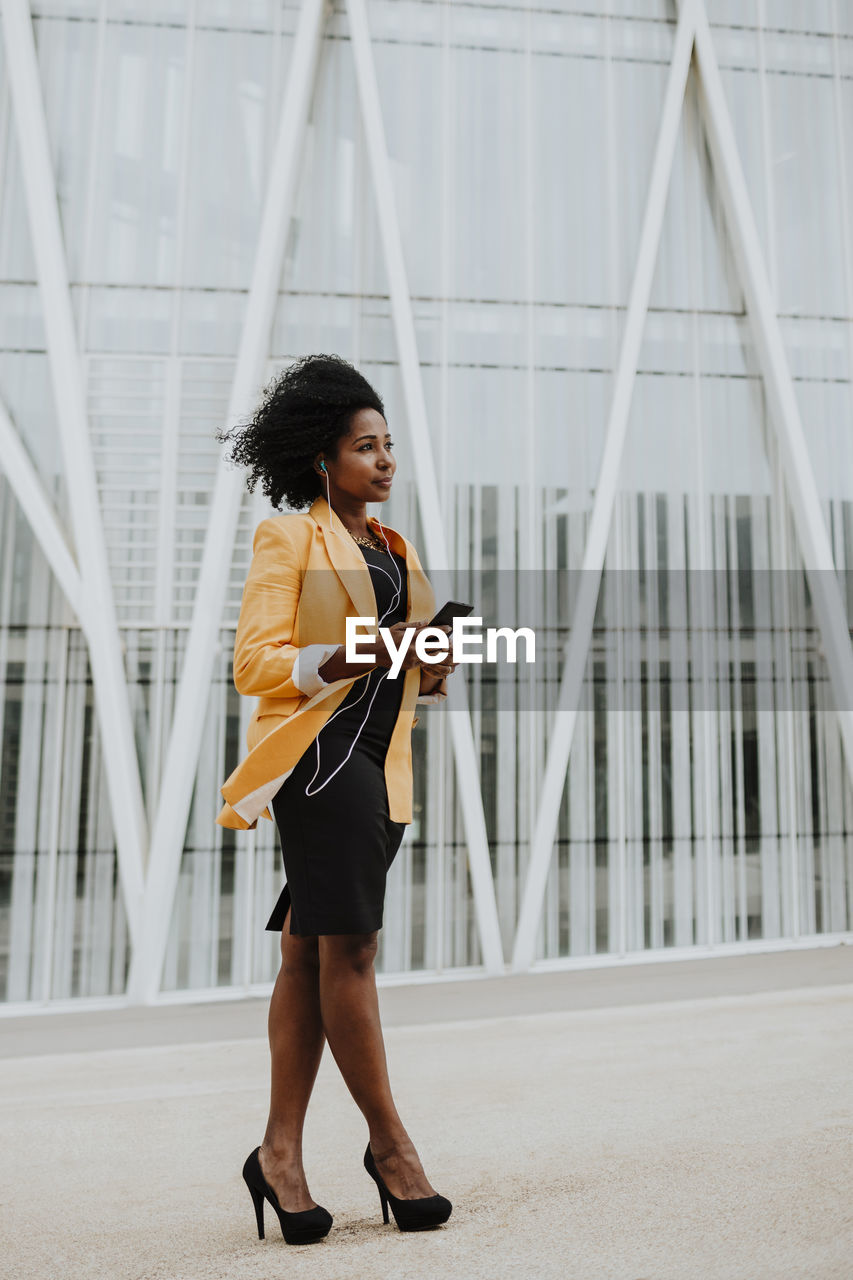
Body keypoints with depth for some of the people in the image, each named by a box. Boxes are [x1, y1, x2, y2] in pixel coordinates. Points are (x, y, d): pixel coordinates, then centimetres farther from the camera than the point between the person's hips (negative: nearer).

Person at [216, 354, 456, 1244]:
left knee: (310, 953, 9)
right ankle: (389, 1143, 11)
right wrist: (355, 656, -21)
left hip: (379, 763, 7)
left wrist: (430, 674, 3)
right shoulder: (288, 539, 0)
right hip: (316, 753, -7)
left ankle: (280, 1153, 18)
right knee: (348, 948, -6)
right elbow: (254, 663, -9)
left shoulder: (398, 551, 22)